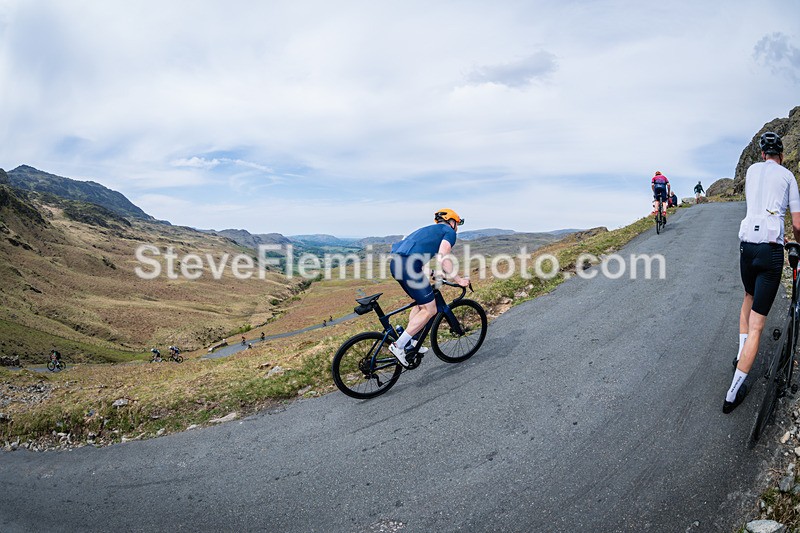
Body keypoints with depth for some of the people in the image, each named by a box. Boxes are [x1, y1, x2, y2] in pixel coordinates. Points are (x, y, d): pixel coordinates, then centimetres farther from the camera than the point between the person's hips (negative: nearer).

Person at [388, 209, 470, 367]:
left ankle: (410, 343, 25)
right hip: (409, 266, -9)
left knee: (421, 303, 24)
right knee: (430, 310, -2)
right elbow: (443, 258, -7)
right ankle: (398, 345, -5)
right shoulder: (449, 232, 9)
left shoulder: (430, 230, 34)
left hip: (396, 263, 9)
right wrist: (458, 279, -2)